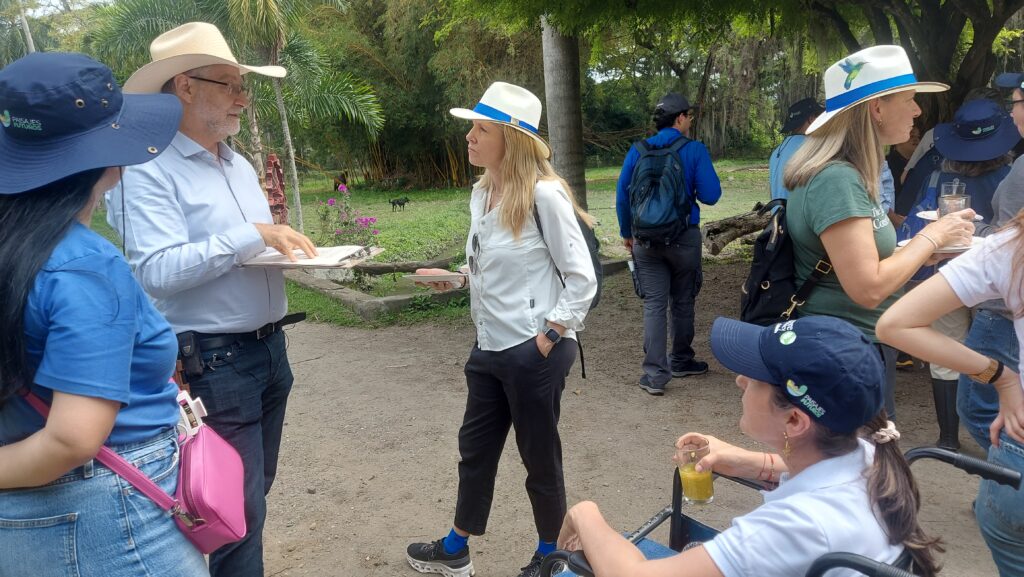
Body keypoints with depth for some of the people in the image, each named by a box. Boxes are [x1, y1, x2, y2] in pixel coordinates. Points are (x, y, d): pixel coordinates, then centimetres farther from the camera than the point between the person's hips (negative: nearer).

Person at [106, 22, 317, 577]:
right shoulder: (148, 172, -13)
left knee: (257, 489, 18)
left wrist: (294, 251, 0)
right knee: (240, 507, -1)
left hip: (270, 347, 8)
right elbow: (156, 271, -24)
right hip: (214, 360, -8)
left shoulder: (240, 165, 13)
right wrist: (250, 236, -24)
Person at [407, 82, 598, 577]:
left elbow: (582, 279, -14)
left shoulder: (544, 194, -17)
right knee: (475, 448, 19)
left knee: (539, 458, 10)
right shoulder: (480, 192, 6)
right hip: (489, 348, 8)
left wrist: (550, 337, -15)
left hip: (534, 354, -8)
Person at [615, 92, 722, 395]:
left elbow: (622, 194, 2)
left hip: (645, 240, 2)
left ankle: (655, 374, -2)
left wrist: (626, 232, 14)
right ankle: (681, 361, 30)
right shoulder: (695, 150, -8)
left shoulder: (638, 151, 1)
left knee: (654, 304, 3)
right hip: (684, 238, -2)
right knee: (683, 302, 15)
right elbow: (710, 195, -11)